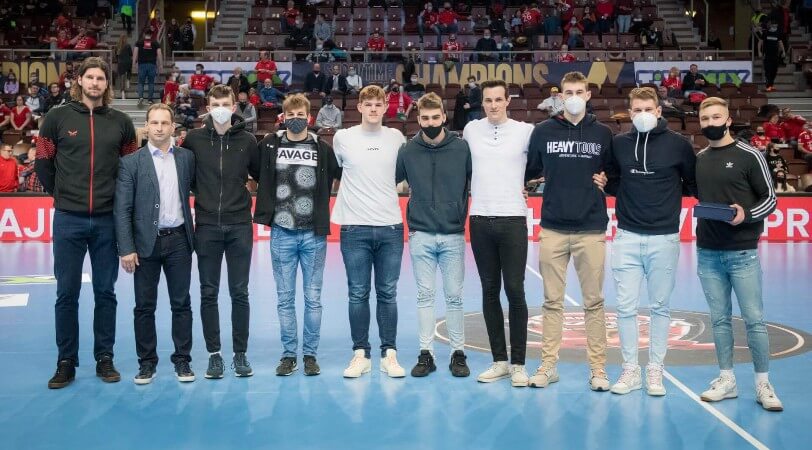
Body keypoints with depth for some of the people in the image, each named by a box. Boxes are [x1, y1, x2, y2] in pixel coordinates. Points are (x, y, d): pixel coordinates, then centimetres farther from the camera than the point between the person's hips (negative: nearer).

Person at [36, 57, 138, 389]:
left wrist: (116, 197, 8)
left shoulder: (121, 122, 4)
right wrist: (60, 194, 7)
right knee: (67, 294, 4)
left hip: (107, 220, 1)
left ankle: (104, 358, 18)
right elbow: (44, 162, 7)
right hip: (68, 220, -1)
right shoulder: (58, 118, 1)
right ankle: (66, 362, 14)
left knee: (105, 293, 8)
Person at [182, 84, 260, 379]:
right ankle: (214, 354, 14)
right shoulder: (194, 139, 1)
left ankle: (240, 354, 15)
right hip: (207, 226, 0)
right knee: (209, 293, 5)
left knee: (239, 293, 5)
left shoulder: (247, 140, 2)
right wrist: (197, 197, 5)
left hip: (240, 225, 0)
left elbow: (262, 175, 10)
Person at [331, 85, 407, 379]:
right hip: (355, 228, -1)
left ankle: (389, 354, 13)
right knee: (358, 295, 3)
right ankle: (360, 354, 12)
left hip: (391, 227, 1)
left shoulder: (396, 138, 6)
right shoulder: (343, 138, 3)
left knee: (388, 294, 5)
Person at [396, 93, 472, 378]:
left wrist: (465, 217, 4)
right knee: (425, 296, 6)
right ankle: (426, 353, 13)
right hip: (421, 236, 1)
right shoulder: (408, 151, 1)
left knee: (454, 296, 6)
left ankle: (458, 353, 16)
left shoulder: (462, 148, -2)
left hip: (454, 236, -1)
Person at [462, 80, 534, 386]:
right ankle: (499, 361, 16)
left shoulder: (525, 131, -1)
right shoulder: (471, 130, 7)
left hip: (513, 220, -2)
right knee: (490, 291, 7)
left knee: (515, 290, -3)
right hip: (480, 220, 3)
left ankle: (518, 364, 7)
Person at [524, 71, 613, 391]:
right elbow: (528, 171, 13)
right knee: (552, 301, 7)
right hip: (552, 229, 0)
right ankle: (548, 365, 16)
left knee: (593, 302, 4)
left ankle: (597, 368, 13)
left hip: (592, 230, 0)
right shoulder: (543, 131, 4)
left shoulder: (603, 133, 6)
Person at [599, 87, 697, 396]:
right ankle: (630, 370, 14)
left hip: (664, 238, -2)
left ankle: (655, 370, 17)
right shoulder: (618, 144, 5)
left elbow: (694, 184, 8)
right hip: (627, 237, 2)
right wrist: (604, 183, -2)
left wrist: (671, 194, -6)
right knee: (626, 307, 3)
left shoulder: (678, 145, -2)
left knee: (660, 307, 7)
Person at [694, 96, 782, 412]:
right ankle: (726, 380, 19)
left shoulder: (749, 156, -4)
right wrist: (704, 215, 3)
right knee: (719, 319, 9)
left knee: (754, 319, -1)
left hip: (743, 253, -4)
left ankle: (763, 385, 10)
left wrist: (747, 214, -21)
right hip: (708, 254, 4)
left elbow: (770, 199, -4)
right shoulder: (698, 159, 9)